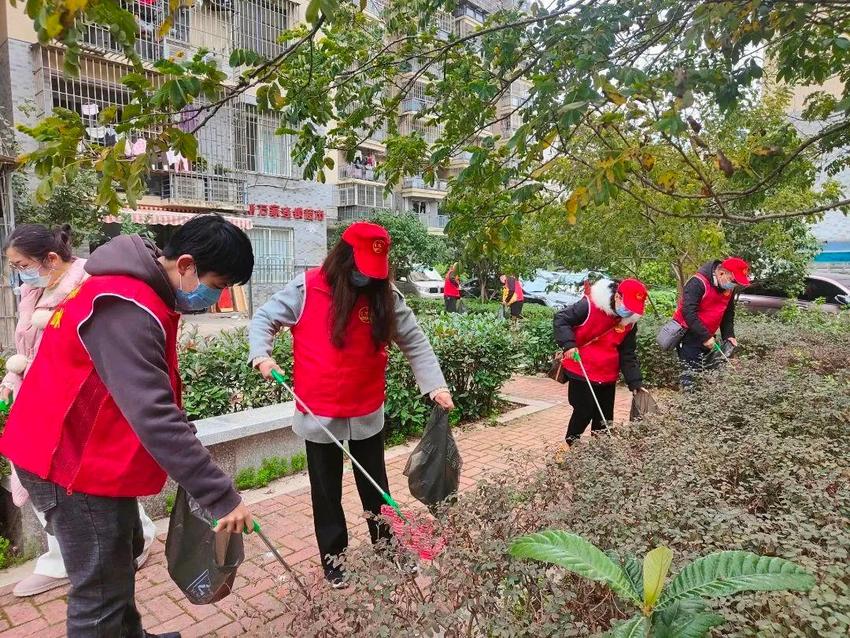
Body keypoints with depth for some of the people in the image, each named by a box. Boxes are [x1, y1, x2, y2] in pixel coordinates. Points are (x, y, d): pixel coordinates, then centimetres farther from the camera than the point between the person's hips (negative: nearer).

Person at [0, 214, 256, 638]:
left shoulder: (138, 293, 4)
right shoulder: (126, 310, -30)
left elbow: (152, 400, 12)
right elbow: (153, 417, -34)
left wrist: (190, 454, 9)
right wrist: (221, 496, -31)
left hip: (93, 457, 10)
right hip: (74, 467, -10)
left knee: (123, 554, 24)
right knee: (101, 590, 3)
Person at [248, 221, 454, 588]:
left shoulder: (385, 297, -6)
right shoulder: (306, 289, -10)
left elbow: (416, 344, -4)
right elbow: (264, 319, 1)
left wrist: (435, 385, -15)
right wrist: (261, 355, -17)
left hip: (367, 414, 1)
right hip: (319, 415, -1)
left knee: (375, 487, 18)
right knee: (327, 493, 15)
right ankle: (333, 558, 33)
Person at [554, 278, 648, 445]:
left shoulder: (630, 323, -2)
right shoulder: (589, 305, -19)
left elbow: (628, 355, 3)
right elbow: (561, 320, -14)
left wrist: (635, 382, -5)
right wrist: (568, 344, -26)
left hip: (608, 376, 6)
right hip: (581, 372, -5)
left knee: (605, 416, 12)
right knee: (584, 412, 0)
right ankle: (571, 444, 22)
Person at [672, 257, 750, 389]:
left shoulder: (729, 288, 1)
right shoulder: (697, 283, -24)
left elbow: (728, 313, 13)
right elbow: (689, 313, -28)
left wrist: (728, 335, 0)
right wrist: (705, 337, -27)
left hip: (708, 335, 8)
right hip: (688, 334, -8)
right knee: (690, 370, -8)